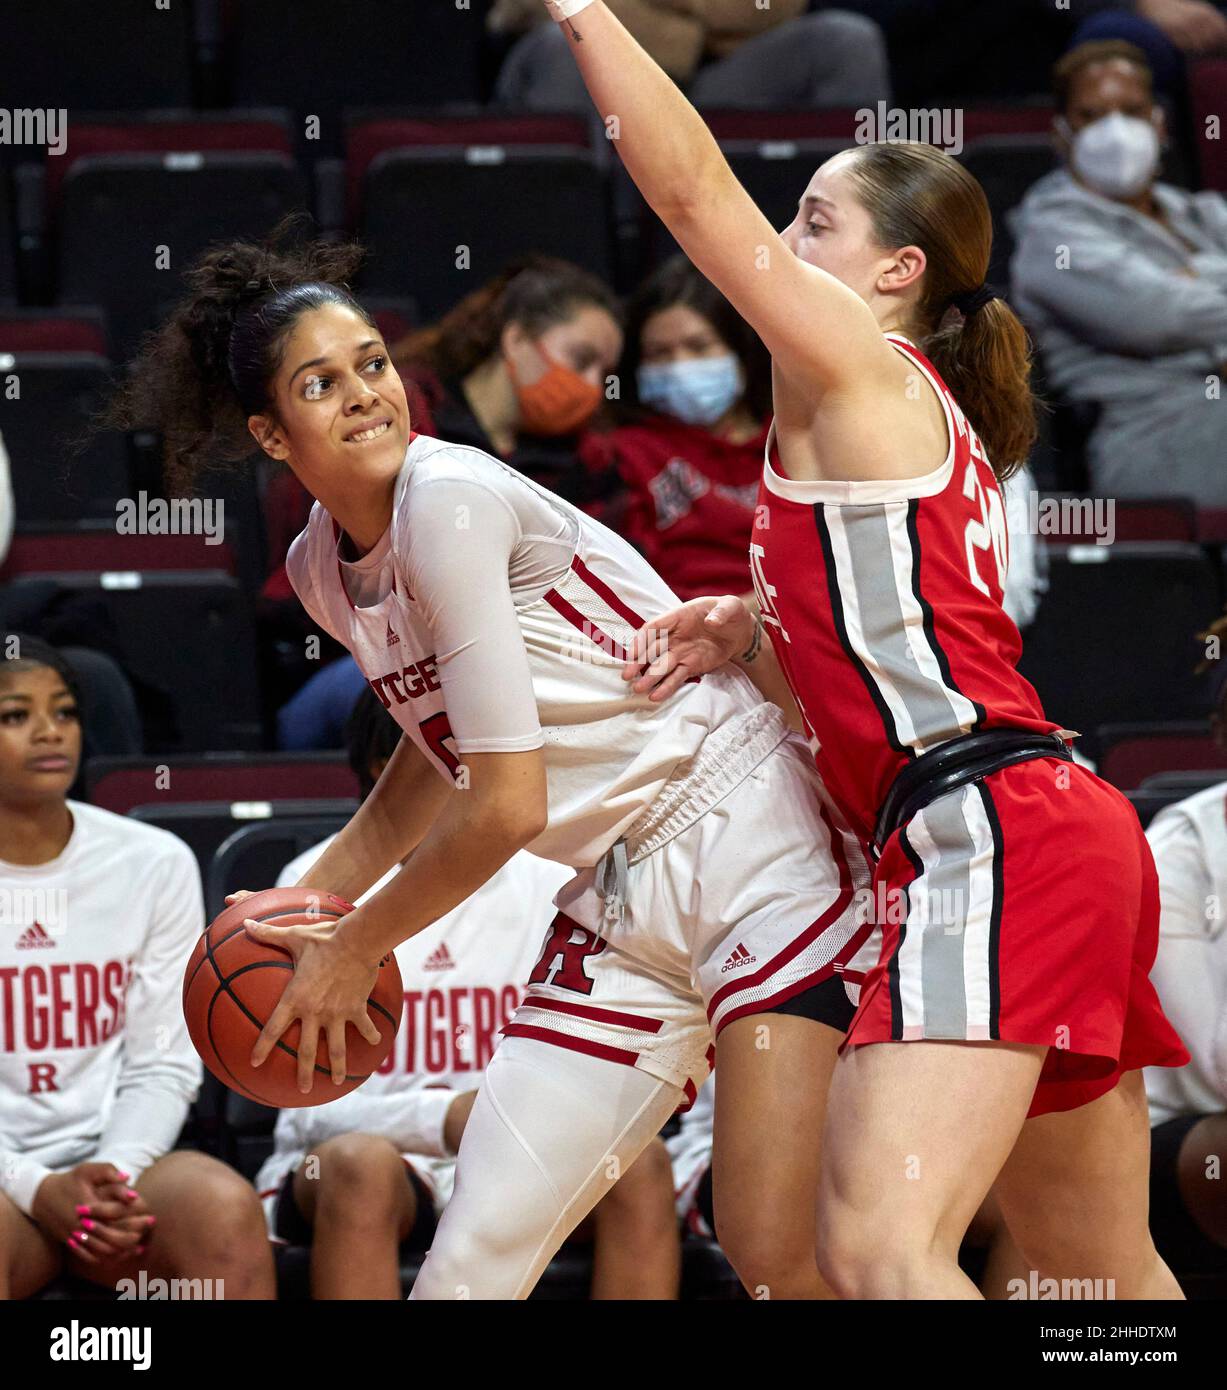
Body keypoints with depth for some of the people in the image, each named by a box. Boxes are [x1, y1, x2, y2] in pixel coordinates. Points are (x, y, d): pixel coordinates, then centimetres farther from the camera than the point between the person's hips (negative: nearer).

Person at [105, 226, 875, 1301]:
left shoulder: (452, 498, -17)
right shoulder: (319, 567, 8)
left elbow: (508, 809, -17)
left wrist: (355, 949, -4)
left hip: (746, 839, -8)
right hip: (621, 908, 8)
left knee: (777, 1252, -21)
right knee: (471, 1263, 0)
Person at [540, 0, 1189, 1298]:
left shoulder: (859, 367, -2)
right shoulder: (919, 420, 25)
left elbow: (694, 189, -10)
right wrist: (745, 629, 11)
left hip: (990, 837, -11)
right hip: (1063, 837, 11)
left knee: (877, 1244, -23)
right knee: (1107, 1276, 15)